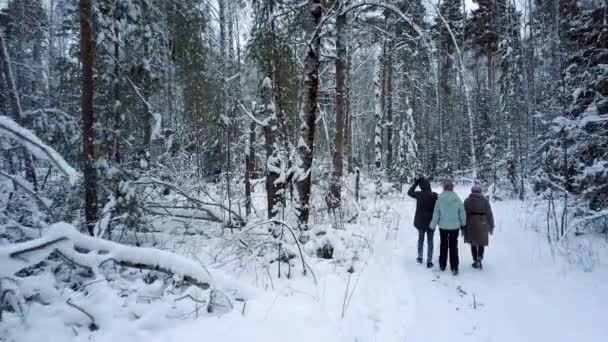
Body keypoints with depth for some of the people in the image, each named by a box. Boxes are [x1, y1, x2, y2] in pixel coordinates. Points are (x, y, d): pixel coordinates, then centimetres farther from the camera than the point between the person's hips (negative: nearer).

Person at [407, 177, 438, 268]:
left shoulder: (418, 194, -10)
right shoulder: (435, 195, -14)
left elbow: (409, 192, 8)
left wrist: (416, 183, 8)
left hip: (420, 221, 2)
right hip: (431, 222, -1)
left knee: (420, 239, 22)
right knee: (430, 242, 9)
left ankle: (420, 257, 30)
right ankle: (429, 262, 11)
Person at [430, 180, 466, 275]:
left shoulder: (440, 199, -11)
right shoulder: (457, 199, -10)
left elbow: (436, 213, -7)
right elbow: (462, 212, -3)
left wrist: (433, 224, 5)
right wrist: (463, 224, 10)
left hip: (443, 226, 0)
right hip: (455, 226, 0)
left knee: (443, 245, 16)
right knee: (453, 247, 7)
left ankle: (442, 265, 24)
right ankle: (454, 268, 6)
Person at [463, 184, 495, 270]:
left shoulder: (467, 200, 2)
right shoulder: (484, 200, 0)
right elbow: (489, 214, 0)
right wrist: (491, 226, 7)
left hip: (471, 225, 1)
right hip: (482, 225, -1)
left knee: (473, 244, 12)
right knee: (481, 243, 11)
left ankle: (475, 261, 14)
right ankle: (479, 258, -10)